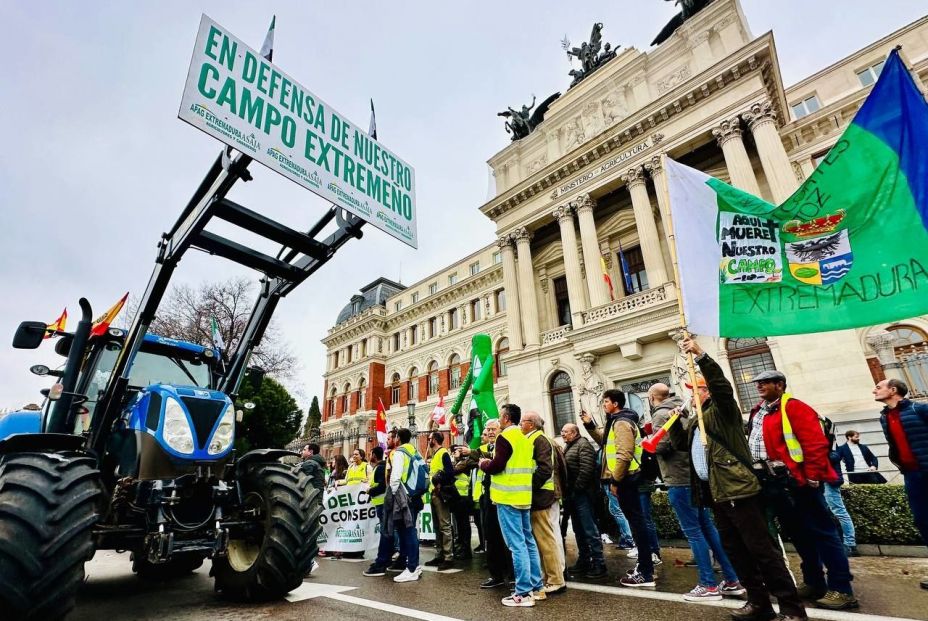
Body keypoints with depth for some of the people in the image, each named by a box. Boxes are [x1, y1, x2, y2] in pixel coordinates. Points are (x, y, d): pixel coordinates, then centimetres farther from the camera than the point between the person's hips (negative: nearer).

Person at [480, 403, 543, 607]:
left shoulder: (505, 437, -14)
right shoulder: (524, 438, 12)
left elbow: (496, 466, -19)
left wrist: (483, 464, 1)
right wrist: (491, 462, 16)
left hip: (508, 497, -9)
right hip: (524, 496, 9)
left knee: (517, 544, -4)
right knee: (528, 541, 14)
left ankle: (524, 592, 0)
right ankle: (536, 587, 22)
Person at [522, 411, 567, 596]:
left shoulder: (538, 439, -14)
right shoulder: (536, 439, 16)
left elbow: (544, 469, -24)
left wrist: (528, 488, -20)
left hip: (542, 496, -10)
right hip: (545, 496, 10)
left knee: (547, 539, -2)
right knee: (547, 538, 15)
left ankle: (556, 581, 7)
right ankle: (548, 577, 24)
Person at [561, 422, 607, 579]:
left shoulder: (583, 445, -9)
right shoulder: (569, 447, 19)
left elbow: (586, 469, -20)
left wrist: (577, 488, -19)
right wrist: (566, 492, 13)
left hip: (582, 493, -9)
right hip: (572, 494, 9)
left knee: (589, 529, -5)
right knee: (579, 530, 15)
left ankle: (599, 564, 2)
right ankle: (583, 561, 25)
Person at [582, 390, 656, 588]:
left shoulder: (621, 423, -16)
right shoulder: (617, 422, 17)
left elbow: (624, 455, -23)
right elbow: (605, 441, 27)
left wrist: (615, 481, -19)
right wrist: (590, 425, 15)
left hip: (624, 480, -11)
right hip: (624, 479, 11)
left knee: (636, 522, -5)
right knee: (636, 522, 16)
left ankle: (646, 574, 2)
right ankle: (645, 566, 26)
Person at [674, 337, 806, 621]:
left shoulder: (722, 410, -4)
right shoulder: (698, 421, 21)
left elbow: (721, 384, -23)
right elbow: (680, 442, 26)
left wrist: (700, 354, -31)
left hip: (738, 491, -9)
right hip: (717, 495, 9)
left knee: (763, 549, -3)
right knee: (735, 551, 13)